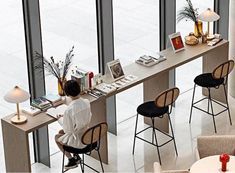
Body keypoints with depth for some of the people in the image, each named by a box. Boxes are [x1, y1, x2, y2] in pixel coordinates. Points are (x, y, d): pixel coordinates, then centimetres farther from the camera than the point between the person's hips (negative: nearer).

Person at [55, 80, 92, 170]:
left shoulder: (69, 110, -31)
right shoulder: (87, 102, -11)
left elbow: (68, 130, -20)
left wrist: (60, 119, -2)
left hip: (79, 141, -6)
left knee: (57, 137, 22)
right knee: (61, 132, 27)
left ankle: (72, 160, 24)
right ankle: (76, 156, 30)